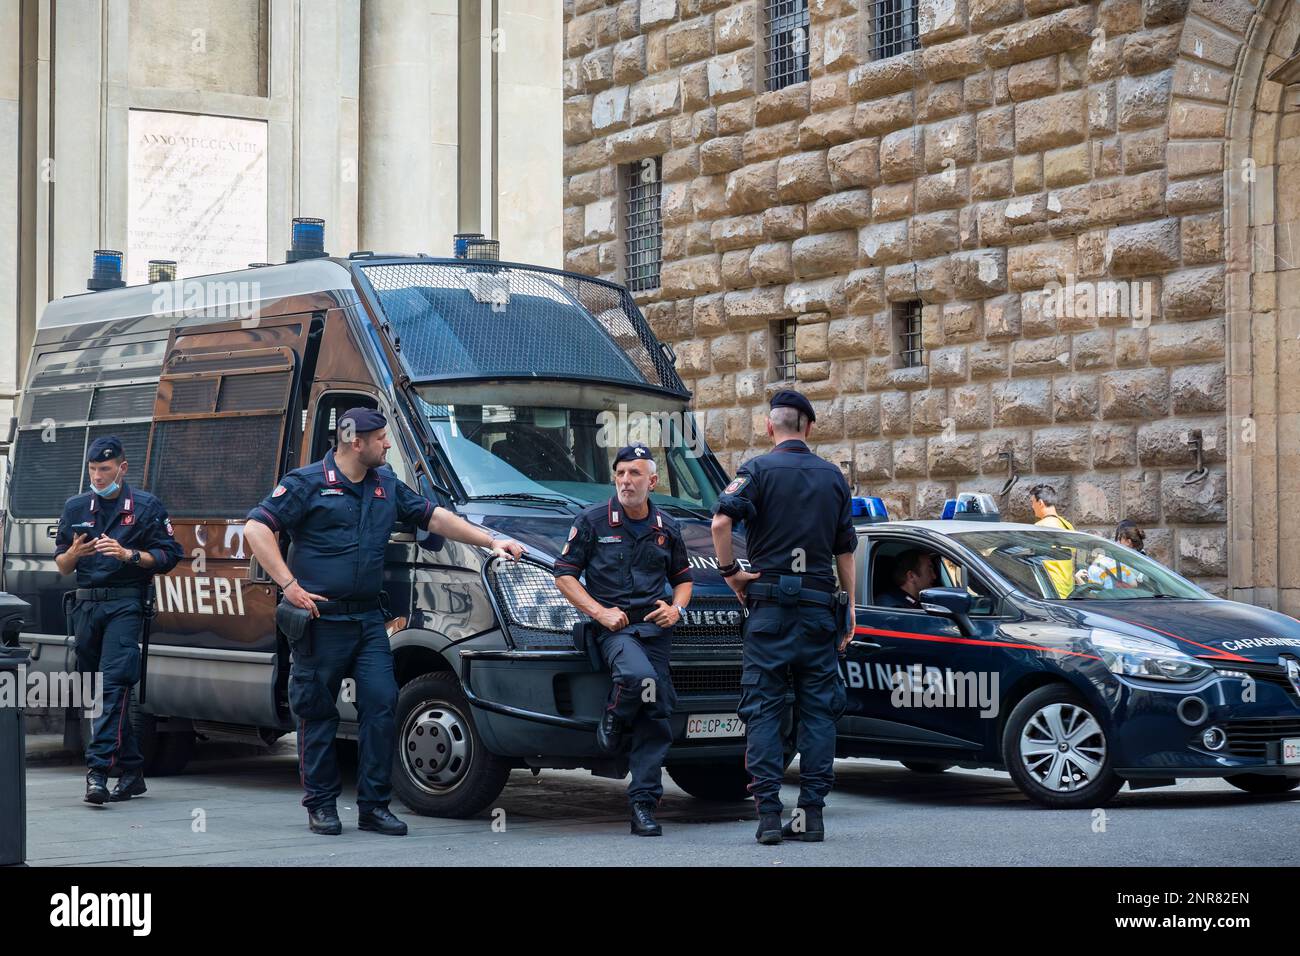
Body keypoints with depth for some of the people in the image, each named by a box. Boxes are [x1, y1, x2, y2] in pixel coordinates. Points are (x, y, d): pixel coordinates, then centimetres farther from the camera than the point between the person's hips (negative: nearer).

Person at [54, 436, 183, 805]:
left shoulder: (145, 506, 3)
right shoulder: (76, 508, 16)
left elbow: (168, 556, 0)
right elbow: (61, 566, 16)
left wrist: (129, 554, -15)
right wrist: (74, 553, -6)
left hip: (124, 604, -5)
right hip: (86, 604, 6)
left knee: (113, 684, -18)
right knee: (97, 689, 8)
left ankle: (98, 770, -24)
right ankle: (132, 772, 16)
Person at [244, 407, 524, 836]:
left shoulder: (386, 485, 14)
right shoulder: (308, 483, -5)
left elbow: (435, 517, 18)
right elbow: (256, 529, -9)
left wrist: (490, 542, 10)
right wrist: (289, 584, -15)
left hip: (368, 618, 5)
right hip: (320, 619, -5)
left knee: (381, 704, -2)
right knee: (317, 712, 1)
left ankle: (374, 805, 5)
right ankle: (321, 804, 12)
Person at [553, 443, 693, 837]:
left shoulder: (666, 529, 15)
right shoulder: (592, 521, 2)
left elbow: (683, 578, 25)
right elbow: (564, 575, 2)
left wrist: (676, 608, 3)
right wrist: (600, 612, -11)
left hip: (655, 628, 4)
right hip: (614, 627, -4)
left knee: (656, 721, -3)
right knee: (639, 676, -36)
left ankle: (643, 805, 1)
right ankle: (612, 721, -4)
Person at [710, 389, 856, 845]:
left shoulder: (758, 469, -2)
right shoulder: (833, 476, 11)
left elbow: (721, 521, -18)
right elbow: (845, 550, 12)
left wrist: (730, 571, -5)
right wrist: (849, 608, 17)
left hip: (770, 603, -3)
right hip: (821, 603, 3)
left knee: (763, 707, 0)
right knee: (819, 708, 7)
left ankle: (768, 812, -5)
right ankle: (811, 812, 5)